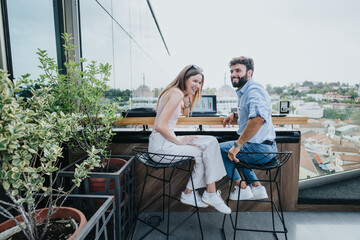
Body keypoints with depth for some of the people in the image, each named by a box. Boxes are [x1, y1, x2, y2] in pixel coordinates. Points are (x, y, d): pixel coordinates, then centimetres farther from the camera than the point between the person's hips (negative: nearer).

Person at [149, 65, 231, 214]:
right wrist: (179, 141, -13)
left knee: (211, 142, 1)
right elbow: (160, 126, -25)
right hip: (161, 144, -9)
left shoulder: (179, 92, 11)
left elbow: (186, 114, 28)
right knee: (202, 154, -6)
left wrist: (187, 97, 10)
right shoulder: (176, 93, -19)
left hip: (167, 139, 9)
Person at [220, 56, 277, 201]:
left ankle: (242, 187, 9)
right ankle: (256, 187, 26)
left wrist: (237, 145, -32)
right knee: (235, 151, 31)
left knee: (218, 150, -1)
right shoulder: (243, 91, 14)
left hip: (261, 149, -10)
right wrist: (235, 114, 19)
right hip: (265, 147, 10)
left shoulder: (254, 90, -19)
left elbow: (258, 118, -38)